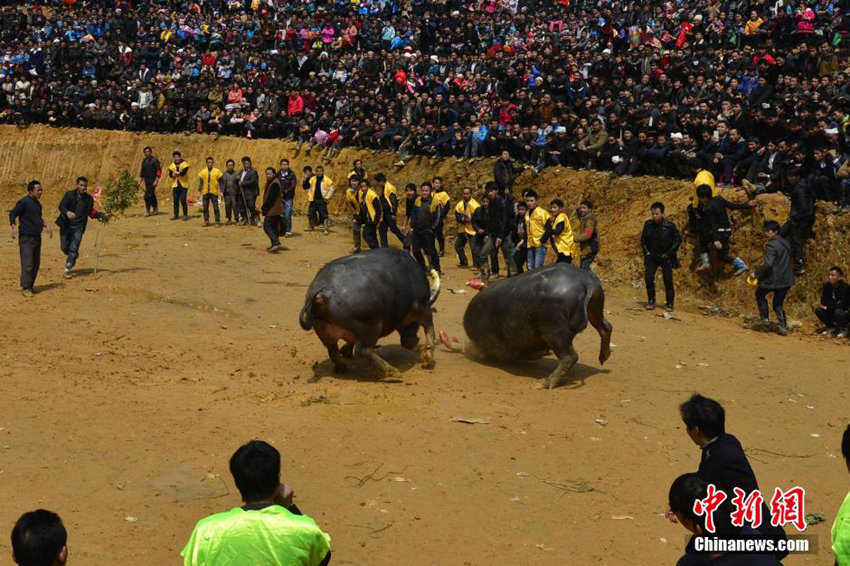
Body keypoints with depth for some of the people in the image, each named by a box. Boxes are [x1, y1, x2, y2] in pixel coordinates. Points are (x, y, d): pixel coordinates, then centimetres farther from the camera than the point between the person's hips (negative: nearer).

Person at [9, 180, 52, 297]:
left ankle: (31, 285, 22)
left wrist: (46, 226, 18)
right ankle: (25, 288, -3)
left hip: (37, 237, 8)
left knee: (36, 264, 11)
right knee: (27, 264, -10)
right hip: (26, 238, -8)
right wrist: (14, 227, -26)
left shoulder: (37, 203, 14)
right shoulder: (24, 202, -11)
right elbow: (12, 214, -13)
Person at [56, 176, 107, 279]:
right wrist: (67, 212, -36)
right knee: (64, 247, 6)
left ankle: (67, 269, 0)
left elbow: (91, 212, 17)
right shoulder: (69, 194, -4)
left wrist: (102, 215, 3)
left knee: (73, 249, -7)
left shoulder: (89, 199, 6)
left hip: (78, 227, 1)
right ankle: (73, 255, 39)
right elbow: (61, 206, -15)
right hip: (66, 225, -1)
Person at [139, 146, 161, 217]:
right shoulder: (144, 161, 12)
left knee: (147, 196, -13)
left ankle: (147, 211, -5)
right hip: (146, 181, 7)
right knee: (152, 196, 14)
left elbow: (159, 170, -12)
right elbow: (142, 171, 20)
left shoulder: (155, 160, -9)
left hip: (152, 181, -7)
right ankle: (156, 210, 24)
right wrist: (141, 179, 13)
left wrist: (156, 180, -18)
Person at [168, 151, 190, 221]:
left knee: (183, 200, -7)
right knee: (176, 200, 5)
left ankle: (185, 215, 3)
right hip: (175, 185, 4)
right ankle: (176, 215, 14)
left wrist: (177, 173, -19)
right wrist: (173, 174, -21)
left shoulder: (184, 164, -5)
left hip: (183, 185, -4)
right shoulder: (172, 165, 10)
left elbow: (184, 172, -19)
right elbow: (170, 174, -1)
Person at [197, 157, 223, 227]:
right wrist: (199, 191, 1)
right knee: (205, 208, 5)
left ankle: (218, 222, 4)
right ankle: (206, 221, 13)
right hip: (205, 193, 3)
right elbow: (201, 183, 9)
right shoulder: (203, 172, 6)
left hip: (214, 192, -2)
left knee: (216, 208, -1)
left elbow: (220, 182, 2)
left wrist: (221, 191, -5)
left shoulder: (217, 171, 0)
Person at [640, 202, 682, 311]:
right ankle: (651, 301, 5)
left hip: (665, 257, -2)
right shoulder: (648, 224, -2)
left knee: (668, 280, -3)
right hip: (651, 256, 2)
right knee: (648, 277, -9)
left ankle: (669, 303, 11)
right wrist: (646, 252, 2)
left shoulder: (669, 226, -11)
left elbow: (678, 239, -3)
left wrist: (669, 253, -7)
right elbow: (643, 239, 11)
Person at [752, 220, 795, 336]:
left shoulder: (771, 246, -18)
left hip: (773, 279, -7)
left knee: (760, 294, 21)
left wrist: (756, 273, -16)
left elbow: (768, 264, -27)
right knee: (778, 303, 17)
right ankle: (783, 327, 9)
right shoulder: (785, 243, 9)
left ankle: (764, 317, 21)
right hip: (786, 280, 7)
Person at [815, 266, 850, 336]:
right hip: (833, 312, 6)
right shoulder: (827, 286, -6)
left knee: (838, 311, -36)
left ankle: (844, 329, -7)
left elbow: (842, 305, -28)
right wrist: (835, 304, -22)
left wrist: (828, 307, -21)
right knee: (818, 310, -16)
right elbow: (823, 301, -6)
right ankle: (832, 327, 6)